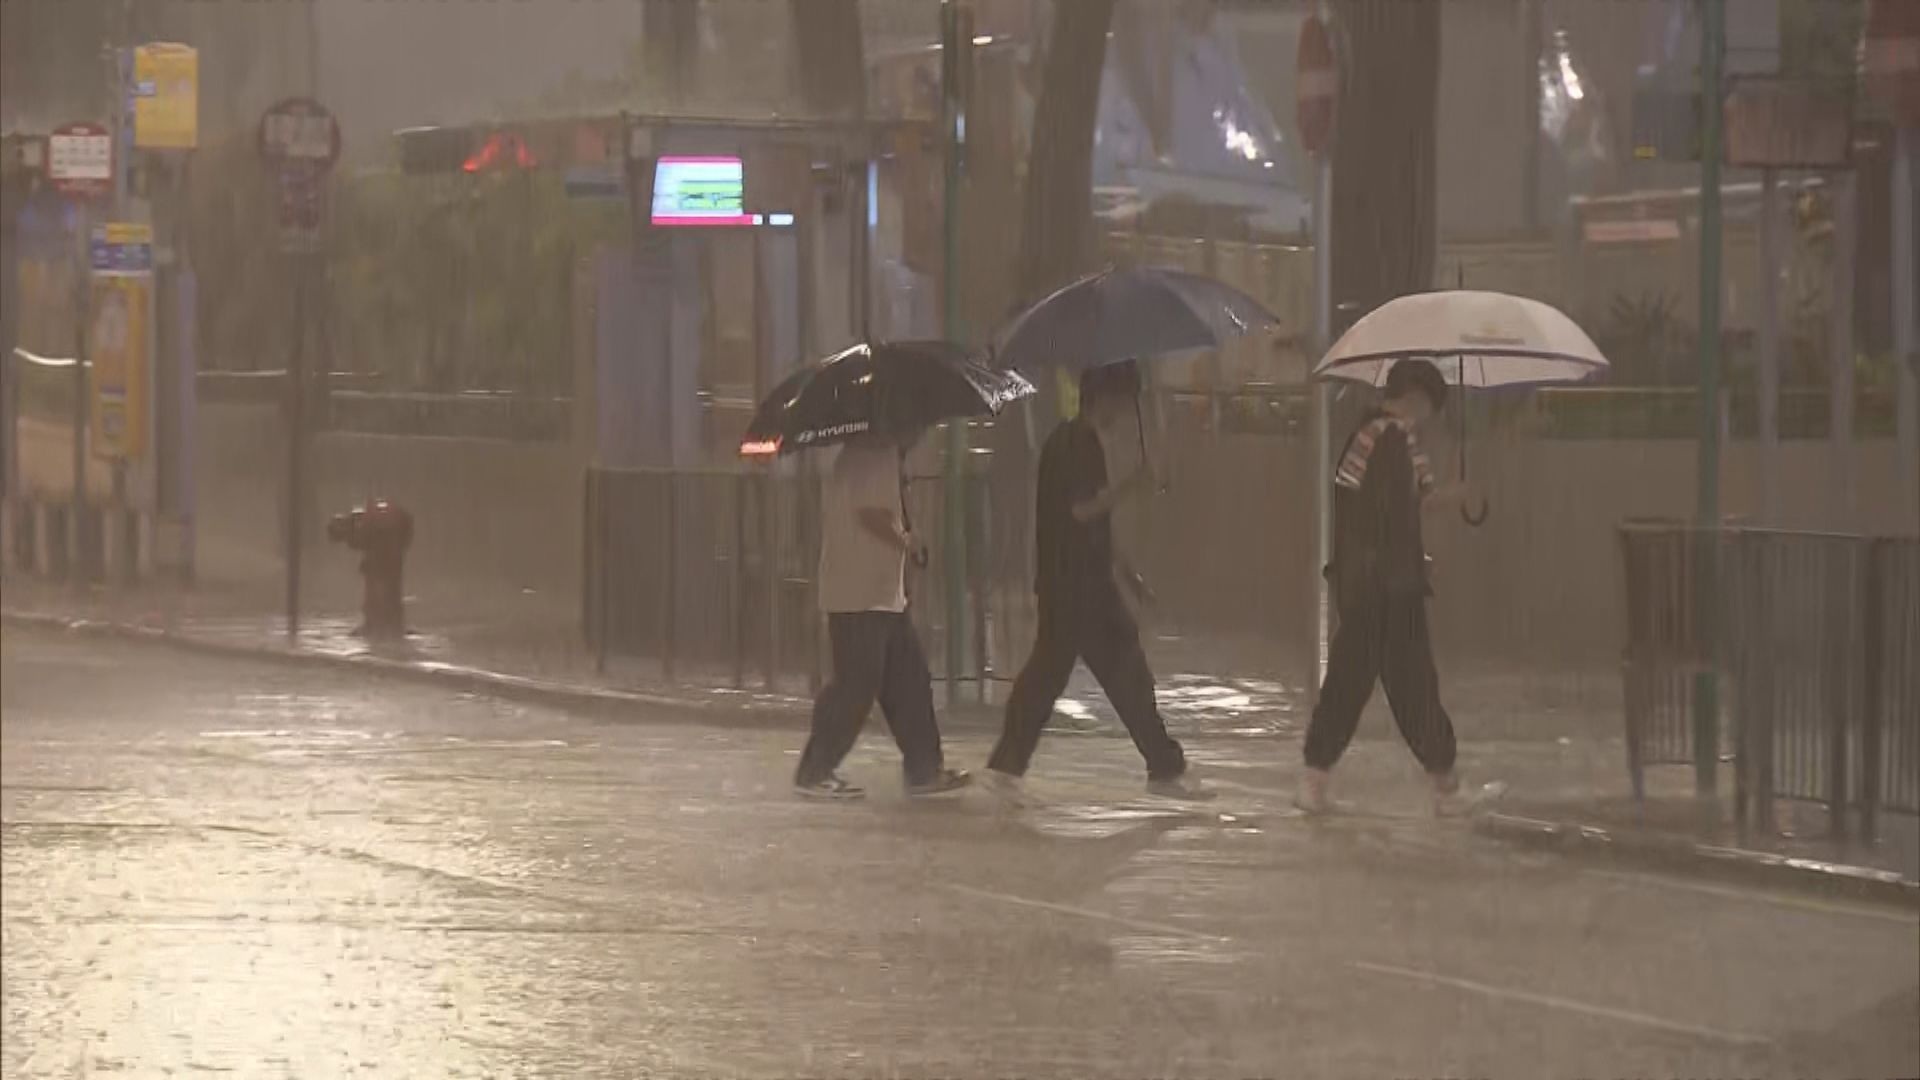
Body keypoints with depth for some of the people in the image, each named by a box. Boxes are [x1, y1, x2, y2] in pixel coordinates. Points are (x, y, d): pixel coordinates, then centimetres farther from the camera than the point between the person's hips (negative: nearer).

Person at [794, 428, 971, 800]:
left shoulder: (874, 455, 17)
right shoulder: (876, 455, -14)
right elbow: (870, 514, -24)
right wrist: (906, 541, -8)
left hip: (883, 593, 11)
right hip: (862, 597, -11)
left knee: (909, 678, 11)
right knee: (855, 684, -7)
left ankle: (924, 769, 13)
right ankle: (815, 773, -1)